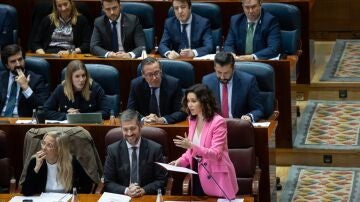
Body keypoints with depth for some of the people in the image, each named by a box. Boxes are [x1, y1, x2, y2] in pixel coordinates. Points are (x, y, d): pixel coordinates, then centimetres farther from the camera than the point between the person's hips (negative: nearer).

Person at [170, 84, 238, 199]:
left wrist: (192, 146, -33)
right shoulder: (192, 120, 7)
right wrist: (181, 160, -6)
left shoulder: (218, 122, -14)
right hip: (199, 175, 6)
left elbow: (216, 154, -22)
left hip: (216, 177, -6)